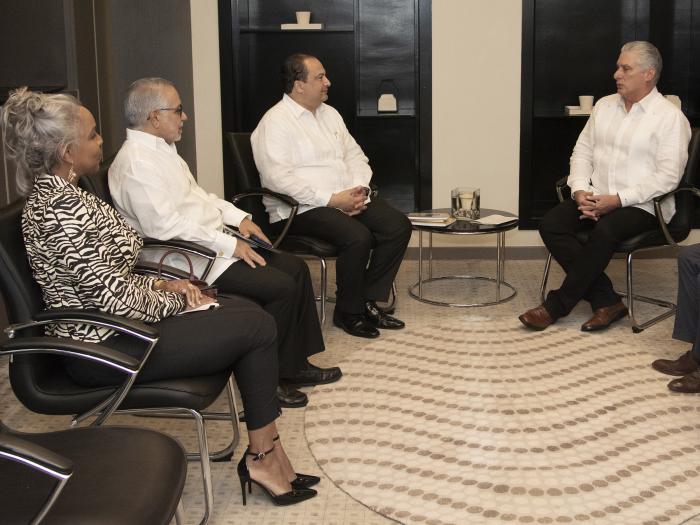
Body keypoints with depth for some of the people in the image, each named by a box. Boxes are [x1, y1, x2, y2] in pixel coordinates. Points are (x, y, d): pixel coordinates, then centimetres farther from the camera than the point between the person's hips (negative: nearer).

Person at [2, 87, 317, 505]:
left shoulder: (57, 193, 8)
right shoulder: (62, 208, -24)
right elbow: (114, 298, -25)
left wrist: (163, 284, 3)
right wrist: (173, 299, -8)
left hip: (110, 327, 10)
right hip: (106, 348, -10)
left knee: (248, 311, 4)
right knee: (258, 326, -7)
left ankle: (266, 453, 7)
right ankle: (263, 456, 8)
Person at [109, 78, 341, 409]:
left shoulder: (162, 148, 14)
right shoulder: (136, 162, -19)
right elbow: (165, 226, -26)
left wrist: (238, 217, 10)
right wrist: (230, 245, -21)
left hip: (215, 242, 11)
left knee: (295, 267, 4)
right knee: (280, 286, -19)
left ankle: (295, 365, 11)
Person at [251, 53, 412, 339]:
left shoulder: (330, 114, 18)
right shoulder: (274, 122, -9)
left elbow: (355, 155, 19)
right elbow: (279, 178, -19)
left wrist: (359, 188, -4)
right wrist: (332, 199, -21)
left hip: (348, 198, 8)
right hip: (301, 208, -8)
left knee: (398, 225, -12)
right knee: (358, 237, -31)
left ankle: (368, 301, -3)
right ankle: (347, 312, -10)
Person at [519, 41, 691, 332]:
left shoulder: (670, 117, -5)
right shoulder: (604, 105, 15)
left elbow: (667, 177, -12)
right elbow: (582, 151, 13)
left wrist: (618, 199, -20)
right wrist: (580, 190, -6)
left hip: (642, 205, -6)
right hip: (595, 198, 6)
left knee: (604, 231, -36)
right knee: (551, 223, -20)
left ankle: (557, 305, -21)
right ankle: (606, 301, -18)